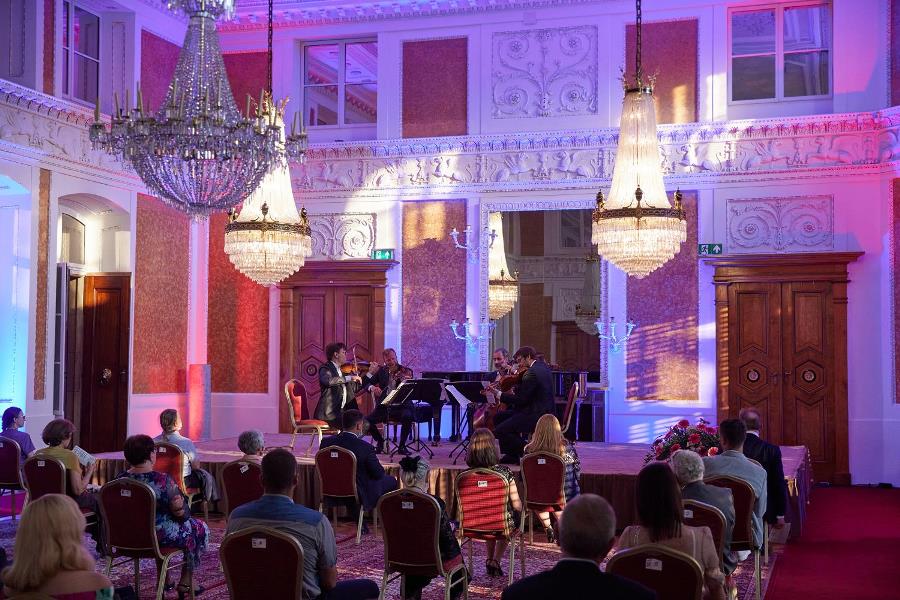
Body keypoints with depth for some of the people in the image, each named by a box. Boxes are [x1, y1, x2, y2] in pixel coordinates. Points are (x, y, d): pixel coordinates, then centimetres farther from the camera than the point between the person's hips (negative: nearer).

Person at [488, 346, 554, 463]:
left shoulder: (532, 373, -20)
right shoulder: (543, 366, 11)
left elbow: (520, 399, -18)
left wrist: (498, 394, -11)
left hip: (536, 416, -11)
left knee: (499, 431, -15)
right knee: (499, 417, 18)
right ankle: (512, 454, 19)